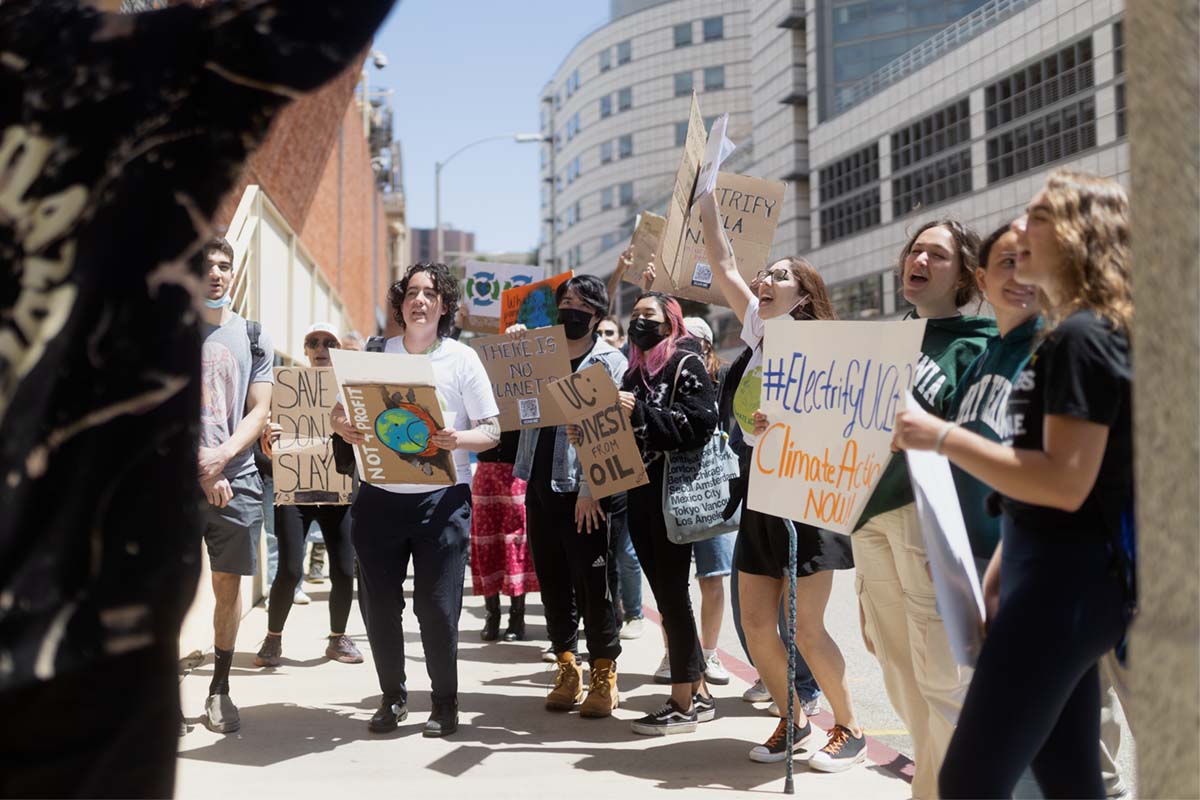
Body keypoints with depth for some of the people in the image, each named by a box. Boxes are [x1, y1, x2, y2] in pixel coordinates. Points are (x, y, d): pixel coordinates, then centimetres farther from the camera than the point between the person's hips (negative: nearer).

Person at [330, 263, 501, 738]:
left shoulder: (463, 359, 1)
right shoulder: (376, 354, 8)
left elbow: (492, 431, -1)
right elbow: (339, 409, 12)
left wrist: (457, 440, -21)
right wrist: (341, 426, -11)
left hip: (442, 498, -2)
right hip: (380, 497, 3)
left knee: (438, 608, -2)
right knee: (380, 605, 6)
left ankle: (445, 703, 15)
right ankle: (392, 697, 25)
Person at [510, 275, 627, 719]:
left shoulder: (610, 362, -1)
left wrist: (591, 489, -16)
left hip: (583, 491, -5)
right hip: (539, 484, 5)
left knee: (592, 582, -4)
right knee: (552, 580, 9)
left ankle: (603, 674, 5)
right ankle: (566, 668, 19)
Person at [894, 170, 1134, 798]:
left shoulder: (1081, 337, -16)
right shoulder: (1070, 335, 16)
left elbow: (1065, 482, -24)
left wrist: (943, 438, -21)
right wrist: (1001, 569, 20)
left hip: (1064, 580, -10)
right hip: (1055, 574, 10)